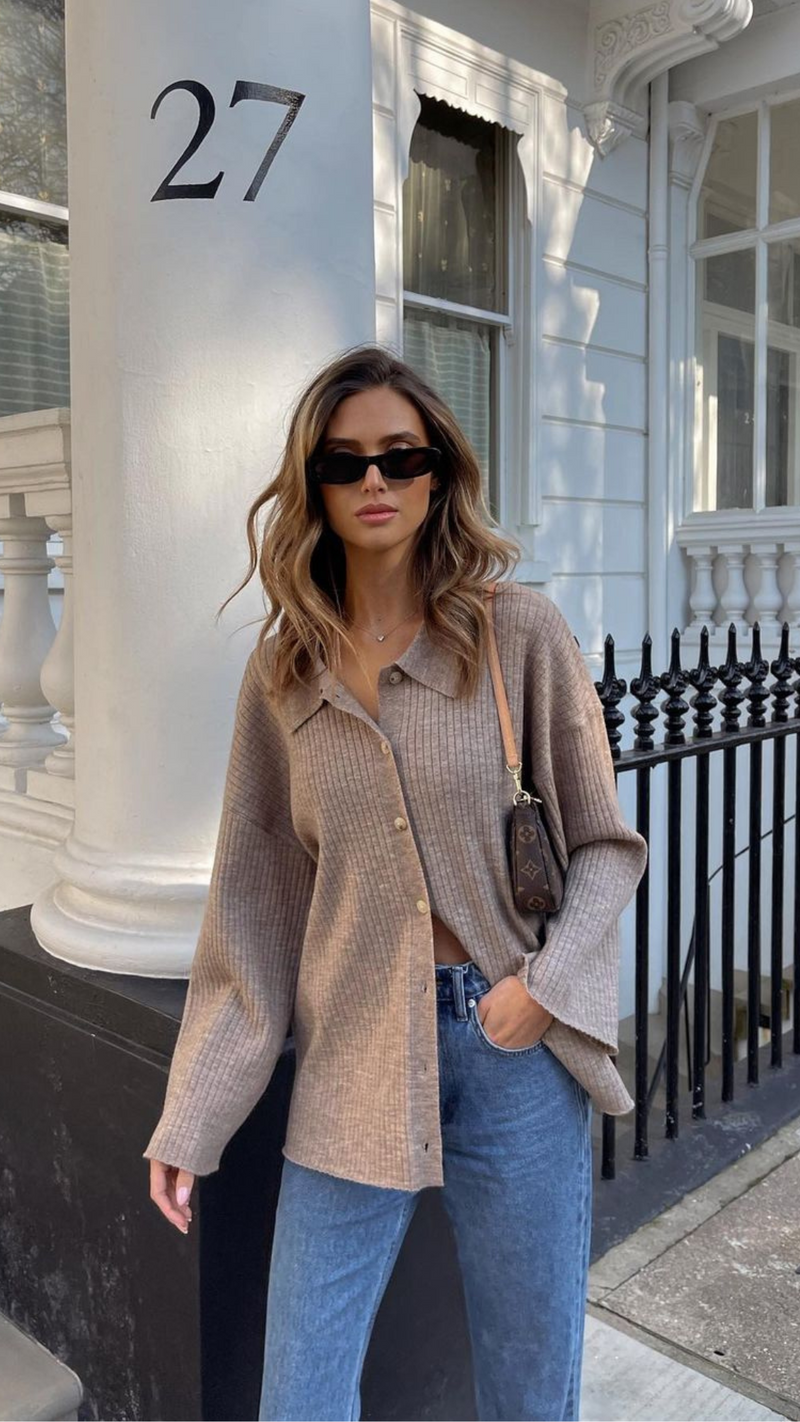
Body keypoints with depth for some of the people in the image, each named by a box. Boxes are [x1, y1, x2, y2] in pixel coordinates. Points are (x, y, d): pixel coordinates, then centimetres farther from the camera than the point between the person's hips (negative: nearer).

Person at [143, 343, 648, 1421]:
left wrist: (549, 983, -15)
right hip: (352, 1061, 2)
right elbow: (252, 901, 4)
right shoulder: (283, 669, 2)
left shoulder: (522, 632, -5)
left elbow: (606, 843, 2)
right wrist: (189, 1118, 4)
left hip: (513, 1045, -1)